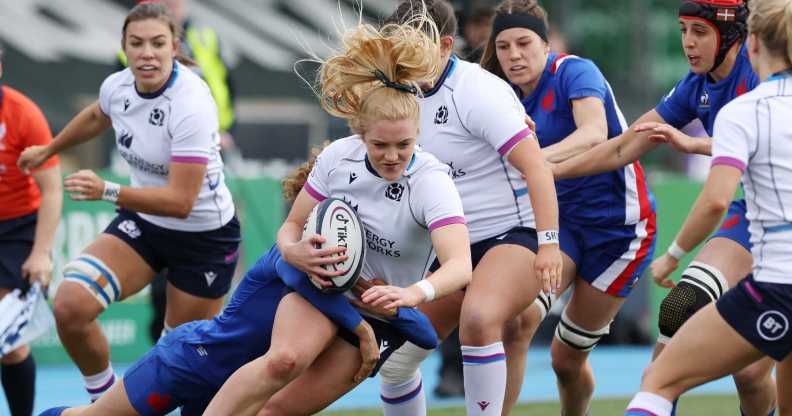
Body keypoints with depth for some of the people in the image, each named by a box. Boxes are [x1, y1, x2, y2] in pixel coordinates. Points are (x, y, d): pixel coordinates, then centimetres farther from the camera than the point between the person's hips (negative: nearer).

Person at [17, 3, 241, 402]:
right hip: (141, 222, 5)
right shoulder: (117, 86, -8)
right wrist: (48, 149, 33)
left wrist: (108, 191, -42)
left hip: (203, 236, -5)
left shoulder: (191, 105, -28)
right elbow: (95, 117, 19)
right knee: (69, 305, -15)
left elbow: (180, 201, -33)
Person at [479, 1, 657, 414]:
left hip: (617, 225, -5)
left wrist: (537, 157, -53)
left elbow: (594, 134, -36)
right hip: (560, 219, 5)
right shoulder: (511, 100, 1)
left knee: (568, 357, 3)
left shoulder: (575, 72, -17)